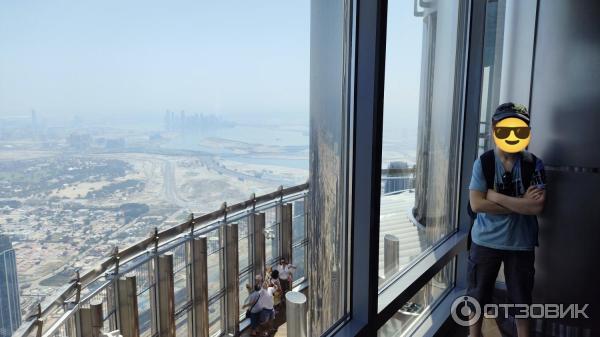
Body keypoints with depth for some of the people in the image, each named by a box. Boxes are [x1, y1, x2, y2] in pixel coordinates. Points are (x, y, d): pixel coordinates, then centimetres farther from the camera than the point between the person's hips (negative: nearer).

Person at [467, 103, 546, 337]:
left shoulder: (534, 165, -6)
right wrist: (520, 204, -17)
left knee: (521, 298, 15)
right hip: (486, 241, 0)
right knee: (478, 293, 16)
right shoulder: (483, 162, -9)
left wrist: (497, 196, -19)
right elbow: (476, 204, -18)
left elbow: (537, 207, -17)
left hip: (521, 243, 0)